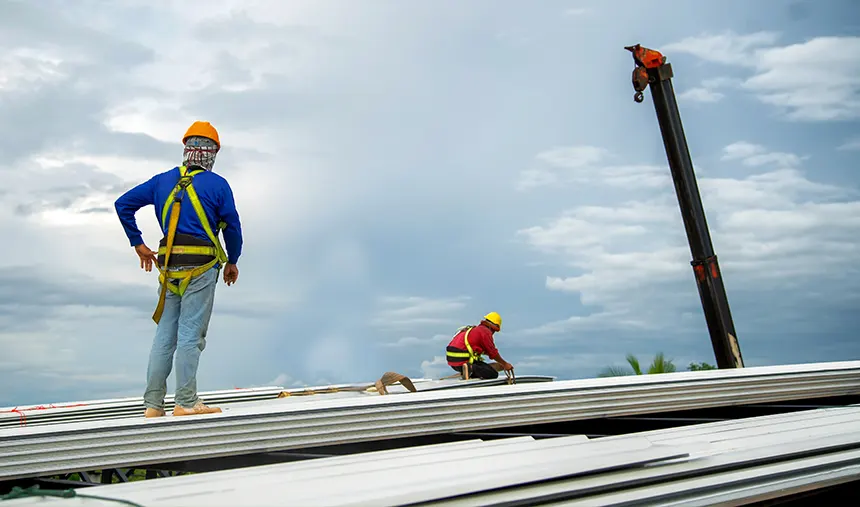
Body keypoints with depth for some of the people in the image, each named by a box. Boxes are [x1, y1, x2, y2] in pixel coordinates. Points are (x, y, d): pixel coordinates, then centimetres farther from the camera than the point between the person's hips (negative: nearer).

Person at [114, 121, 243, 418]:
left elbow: (123, 204, 16)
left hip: (168, 267, 5)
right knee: (191, 334, -4)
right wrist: (232, 262, 14)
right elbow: (232, 227, 0)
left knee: (164, 336, 8)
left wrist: (138, 243, 18)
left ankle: (153, 405, 11)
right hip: (200, 265, -5)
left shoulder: (162, 181, 13)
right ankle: (185, 403, -1)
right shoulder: (217, 185, -1)